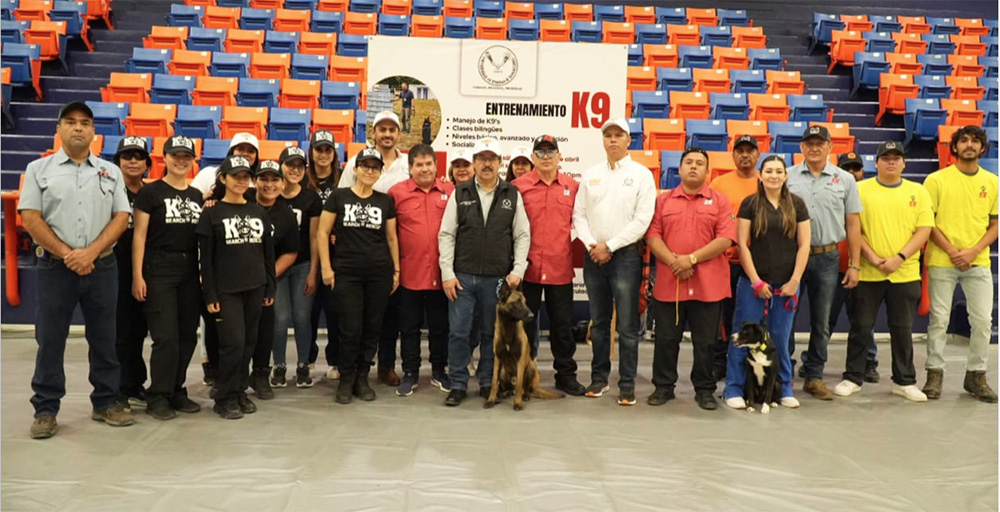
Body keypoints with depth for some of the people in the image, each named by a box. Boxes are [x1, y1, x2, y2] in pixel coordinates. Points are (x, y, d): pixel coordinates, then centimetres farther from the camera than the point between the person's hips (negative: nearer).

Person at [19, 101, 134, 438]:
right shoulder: (39, 169, 5)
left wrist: (91, 252, -12)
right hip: (55, 267, -1)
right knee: (50, 341, 3)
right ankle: (45, 411, 12)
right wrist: (66, 254, -12)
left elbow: (121, 217, 2)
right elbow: (30, 218, -3)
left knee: (104, 339, 7)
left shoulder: (110, 172, 9)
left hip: (102, 267, 2)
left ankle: (106, 403, 18)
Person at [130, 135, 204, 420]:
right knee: (166, 337, -8)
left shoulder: (197, 196, 14)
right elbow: (139, 235, -5)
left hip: (190, 270, 5)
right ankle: (158, 397, 5)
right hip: (159, 269, -5)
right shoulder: (151, 192, -1)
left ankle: (176, 391, 19)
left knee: (188, 335, 6)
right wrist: (137, 276, -10)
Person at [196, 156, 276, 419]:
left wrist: (270, 288, 9)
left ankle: (240, 390, 20)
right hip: (226, 289, -4)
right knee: (233, 342, -8)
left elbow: (268, 253, 13)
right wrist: (209, 294, -8)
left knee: (248, 342, 6)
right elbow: (206, 257, -3)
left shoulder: (259, 212, 12)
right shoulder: (211, 214, 0)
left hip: (255, 288, 4)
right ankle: (225, 398, 5)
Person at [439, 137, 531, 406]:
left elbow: (522, 236, 5)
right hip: (462, 276, 0)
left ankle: (487, 383, 23)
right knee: (458, 332, 1)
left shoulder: (512, 195, 5)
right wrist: (447, 273, -5)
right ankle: (458, 385, 13)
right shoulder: (460, 194, 4)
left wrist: (517, 270, -5)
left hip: (498, 279, 0)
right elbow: (446, 235, 2)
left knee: (492, 334, 9)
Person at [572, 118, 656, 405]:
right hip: (594, 255, 4)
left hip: (625, 255, -4)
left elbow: (642, 220, -9)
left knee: (627, 326, -2)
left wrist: (609, 246, -12)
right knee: (599, 322, 12)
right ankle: (599, 378, 22)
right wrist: (591, 244, -8)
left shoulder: (641, 175, -1)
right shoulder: (590, 175, 11)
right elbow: (579, 214, 8)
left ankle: (627, 385, 5)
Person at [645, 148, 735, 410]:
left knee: (705, 341, 7)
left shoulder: (719, 201, 4)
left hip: (707, 284, -1)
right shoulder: (663, 200, 9)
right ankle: (663, 386, 21)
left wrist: (692, 258, -14)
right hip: (668, 282, 1)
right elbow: (652, 235, 1)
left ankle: (704, 390, 19)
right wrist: (673, 261, -14)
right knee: (666, 338, 8)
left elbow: (726, 238, -6)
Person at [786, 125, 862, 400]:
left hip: (827, 257, 1)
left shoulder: (845, 179, 5)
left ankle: (814, 376, 19)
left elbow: (853, 224, 5)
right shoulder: (787, 176, 3)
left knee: (821, 321, 8)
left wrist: (854, 265, 2)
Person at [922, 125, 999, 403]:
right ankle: (935, 373, 11)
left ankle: (976, 375, 17)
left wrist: (973, 251, -7)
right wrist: (952, 251, -10)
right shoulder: (936, 180, 0)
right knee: (939, 319, 2)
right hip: (941, 262, -2)